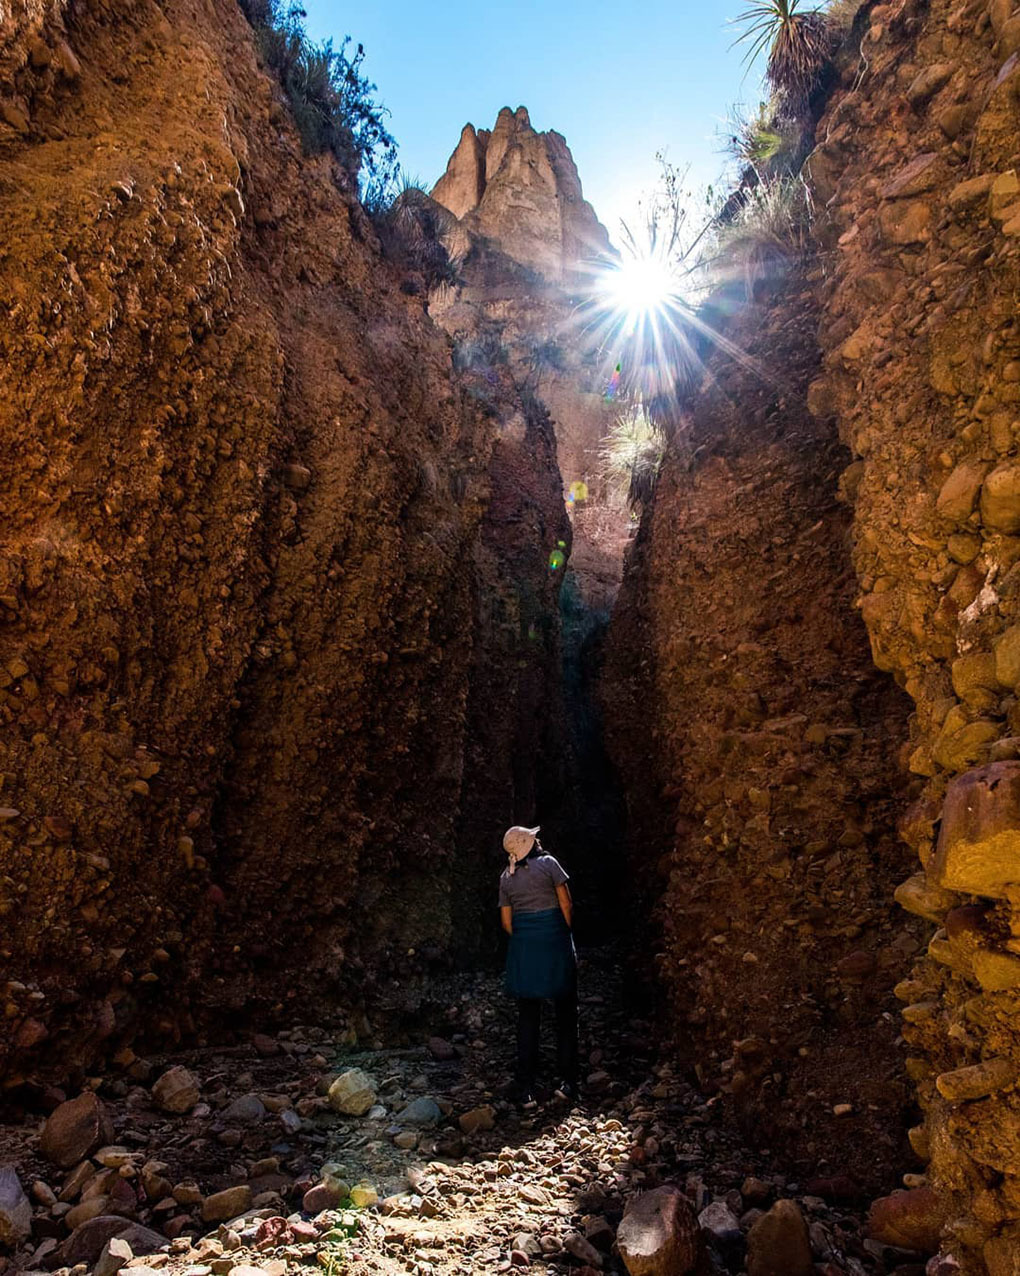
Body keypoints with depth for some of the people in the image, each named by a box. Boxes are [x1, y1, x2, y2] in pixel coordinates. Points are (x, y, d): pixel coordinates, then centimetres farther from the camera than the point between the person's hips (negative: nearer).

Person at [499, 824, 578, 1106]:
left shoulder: (506, 877, 7)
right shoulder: (548, 863, -6)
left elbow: (506, 922, 7)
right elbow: (566, 906, -6)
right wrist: (566, 935, 6)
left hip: (522, 947, 3)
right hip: (555, 944, -3)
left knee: (527, 1016, 12)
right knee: (565, 1013, 11)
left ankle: (526, 1088, 13)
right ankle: (567, 1082, 12)